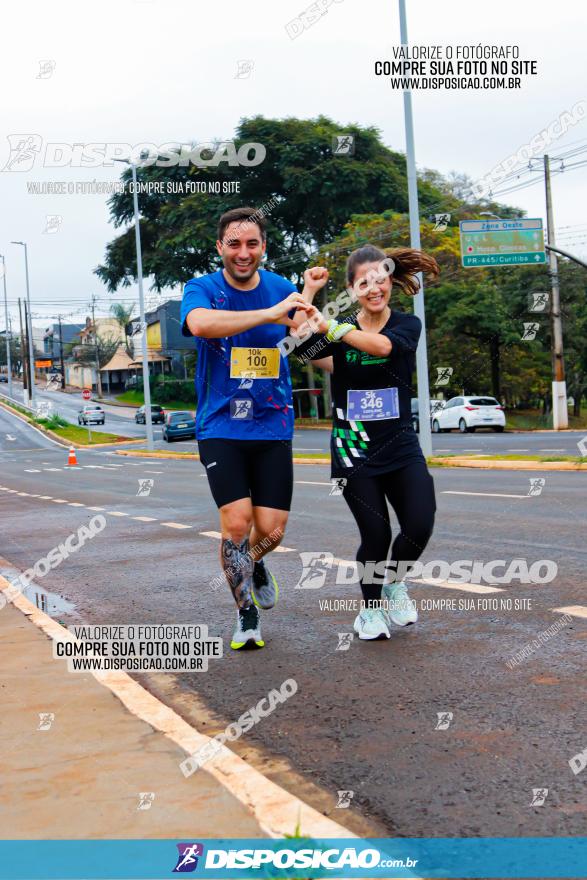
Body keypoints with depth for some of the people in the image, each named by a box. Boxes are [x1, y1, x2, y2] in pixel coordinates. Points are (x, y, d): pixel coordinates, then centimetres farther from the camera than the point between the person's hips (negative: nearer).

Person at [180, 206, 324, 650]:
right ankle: (247, 614, 8)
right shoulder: (201, 289, -6)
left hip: (272, 427, 3)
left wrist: (308, 297, -15)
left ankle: (254, 564, 38)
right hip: (220, 427, -3)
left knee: (271, 531, 1)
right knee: (236, 522, -13)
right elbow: (200, 323, -30)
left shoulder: (283, 289, 5)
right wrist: (271, 314, -33)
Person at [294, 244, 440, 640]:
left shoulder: (408, 325, -3)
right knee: (376, 534, -4)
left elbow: (381, 345, -24)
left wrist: (329, 326, -31)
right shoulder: (337, 332, -1)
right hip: (354, 450, -1)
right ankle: (371, 609, 23)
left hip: (401, 446, 1)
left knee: (420, 525, -12)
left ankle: (394, 582, 21)